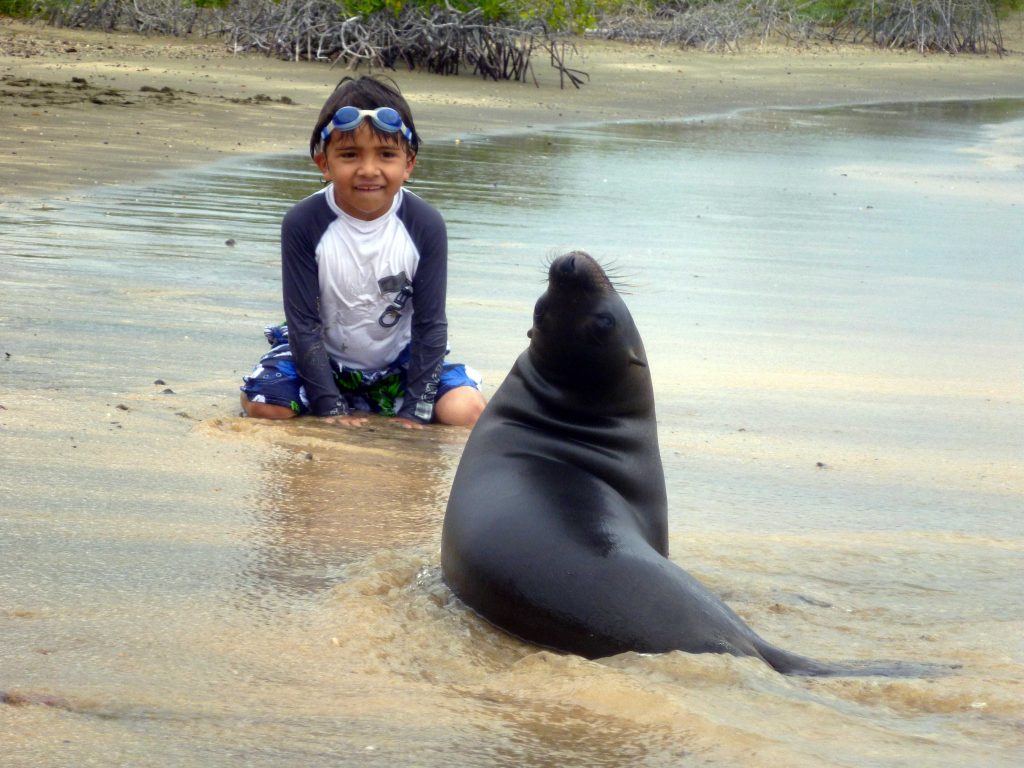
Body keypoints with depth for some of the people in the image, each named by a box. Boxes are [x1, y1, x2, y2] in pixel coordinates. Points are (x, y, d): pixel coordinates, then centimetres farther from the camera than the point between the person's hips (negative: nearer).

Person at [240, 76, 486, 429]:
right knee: (261, 402, -25)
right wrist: (331, 408, -20)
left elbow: (429, 323, -11)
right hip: (323, 358, 0)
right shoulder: (303, 224, -19)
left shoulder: (425, 226, -17)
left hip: (399, 361, 1)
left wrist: (416, 410, -15)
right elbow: (304, 323, -15)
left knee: (467, 410, -21)